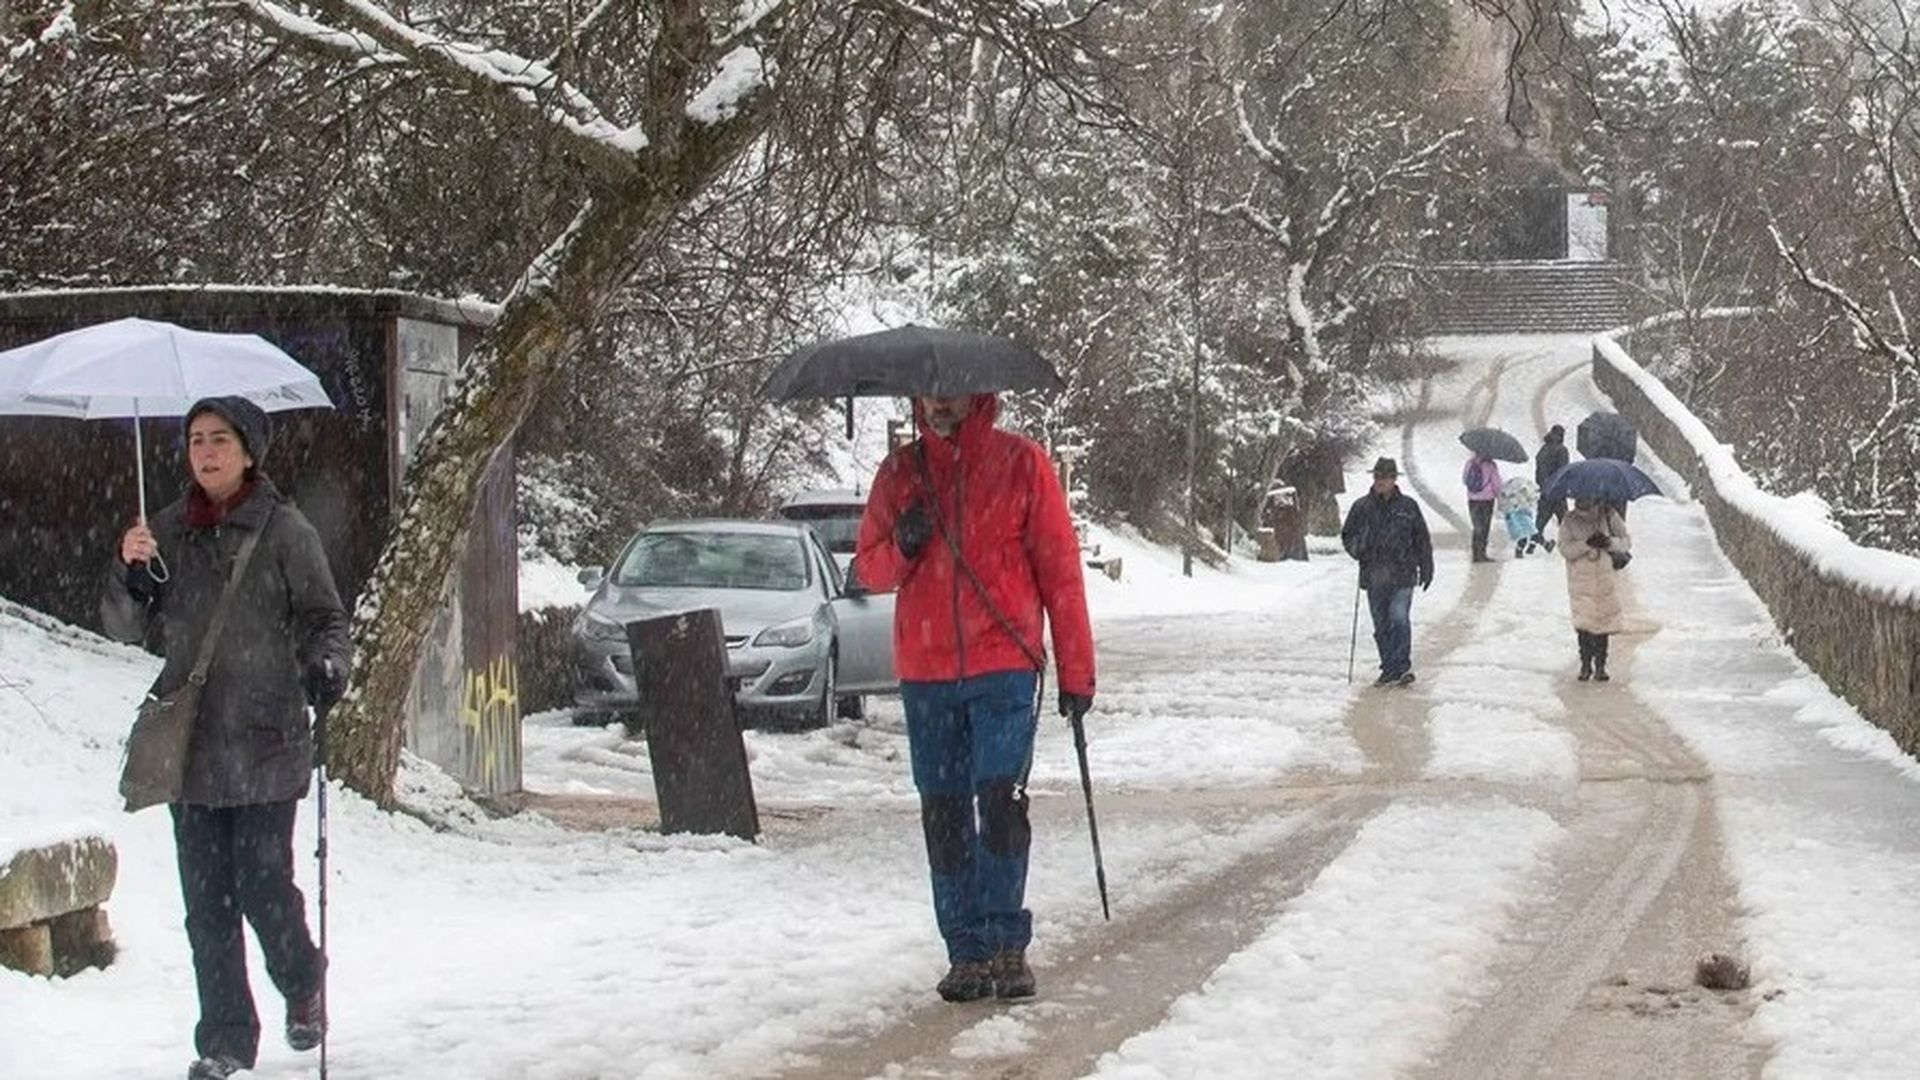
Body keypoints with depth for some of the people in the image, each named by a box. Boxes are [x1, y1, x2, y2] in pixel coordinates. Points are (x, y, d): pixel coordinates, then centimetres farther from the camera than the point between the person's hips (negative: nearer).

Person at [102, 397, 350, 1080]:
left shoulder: (284, 531, -2)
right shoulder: (167, 532, 9)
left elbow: (324, 617, 0)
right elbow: (124, 627, 10)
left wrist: (325, 664, -20)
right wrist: (130, 574, -10)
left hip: (266, 742, -4)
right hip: (190, 744, 4)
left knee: (263, 888, -4)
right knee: (206, 901, 4)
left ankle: (303, 985, 26)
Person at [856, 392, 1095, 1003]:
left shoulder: (1020, 463, 3)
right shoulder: (900, 472, 11)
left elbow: (1059, 566, 3)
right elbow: (868, 568, 16)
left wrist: (1076, 671, 0)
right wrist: (901, 548, -9)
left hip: (1004, 670, -3)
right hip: (925, 675, 3)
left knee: (1000, 802, -13)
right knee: (944, 816, 4)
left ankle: (1006, 946, -4)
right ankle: (967, 952, 11)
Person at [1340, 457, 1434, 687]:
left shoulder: (1408, 507, 4)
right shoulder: (1361, 507, 6)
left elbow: (1422, 540, 11)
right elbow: (1347, 536, 14)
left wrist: (1426, 569, 9)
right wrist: (1357, 547, -8)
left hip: (1402, 575, -2)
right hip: (1374, 577, 3)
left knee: (1399, 620, -13)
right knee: (1381, 625, 7)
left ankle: (1400, 666, -11)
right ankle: (1390, 669, 15)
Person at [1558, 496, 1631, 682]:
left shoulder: (1609, 516, 0)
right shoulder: (1570, 521, -2)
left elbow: (1626, 542, 2)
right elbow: (1565, 549, -8)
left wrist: (1610, 543, -19)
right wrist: (1586, 544, -22)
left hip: (1606, 578, 1)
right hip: (1581, 580, -1)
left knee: (1604, 622, 3)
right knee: (1583, 624, -5)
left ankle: (1600, 666, 14)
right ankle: (1585, 663, 9)